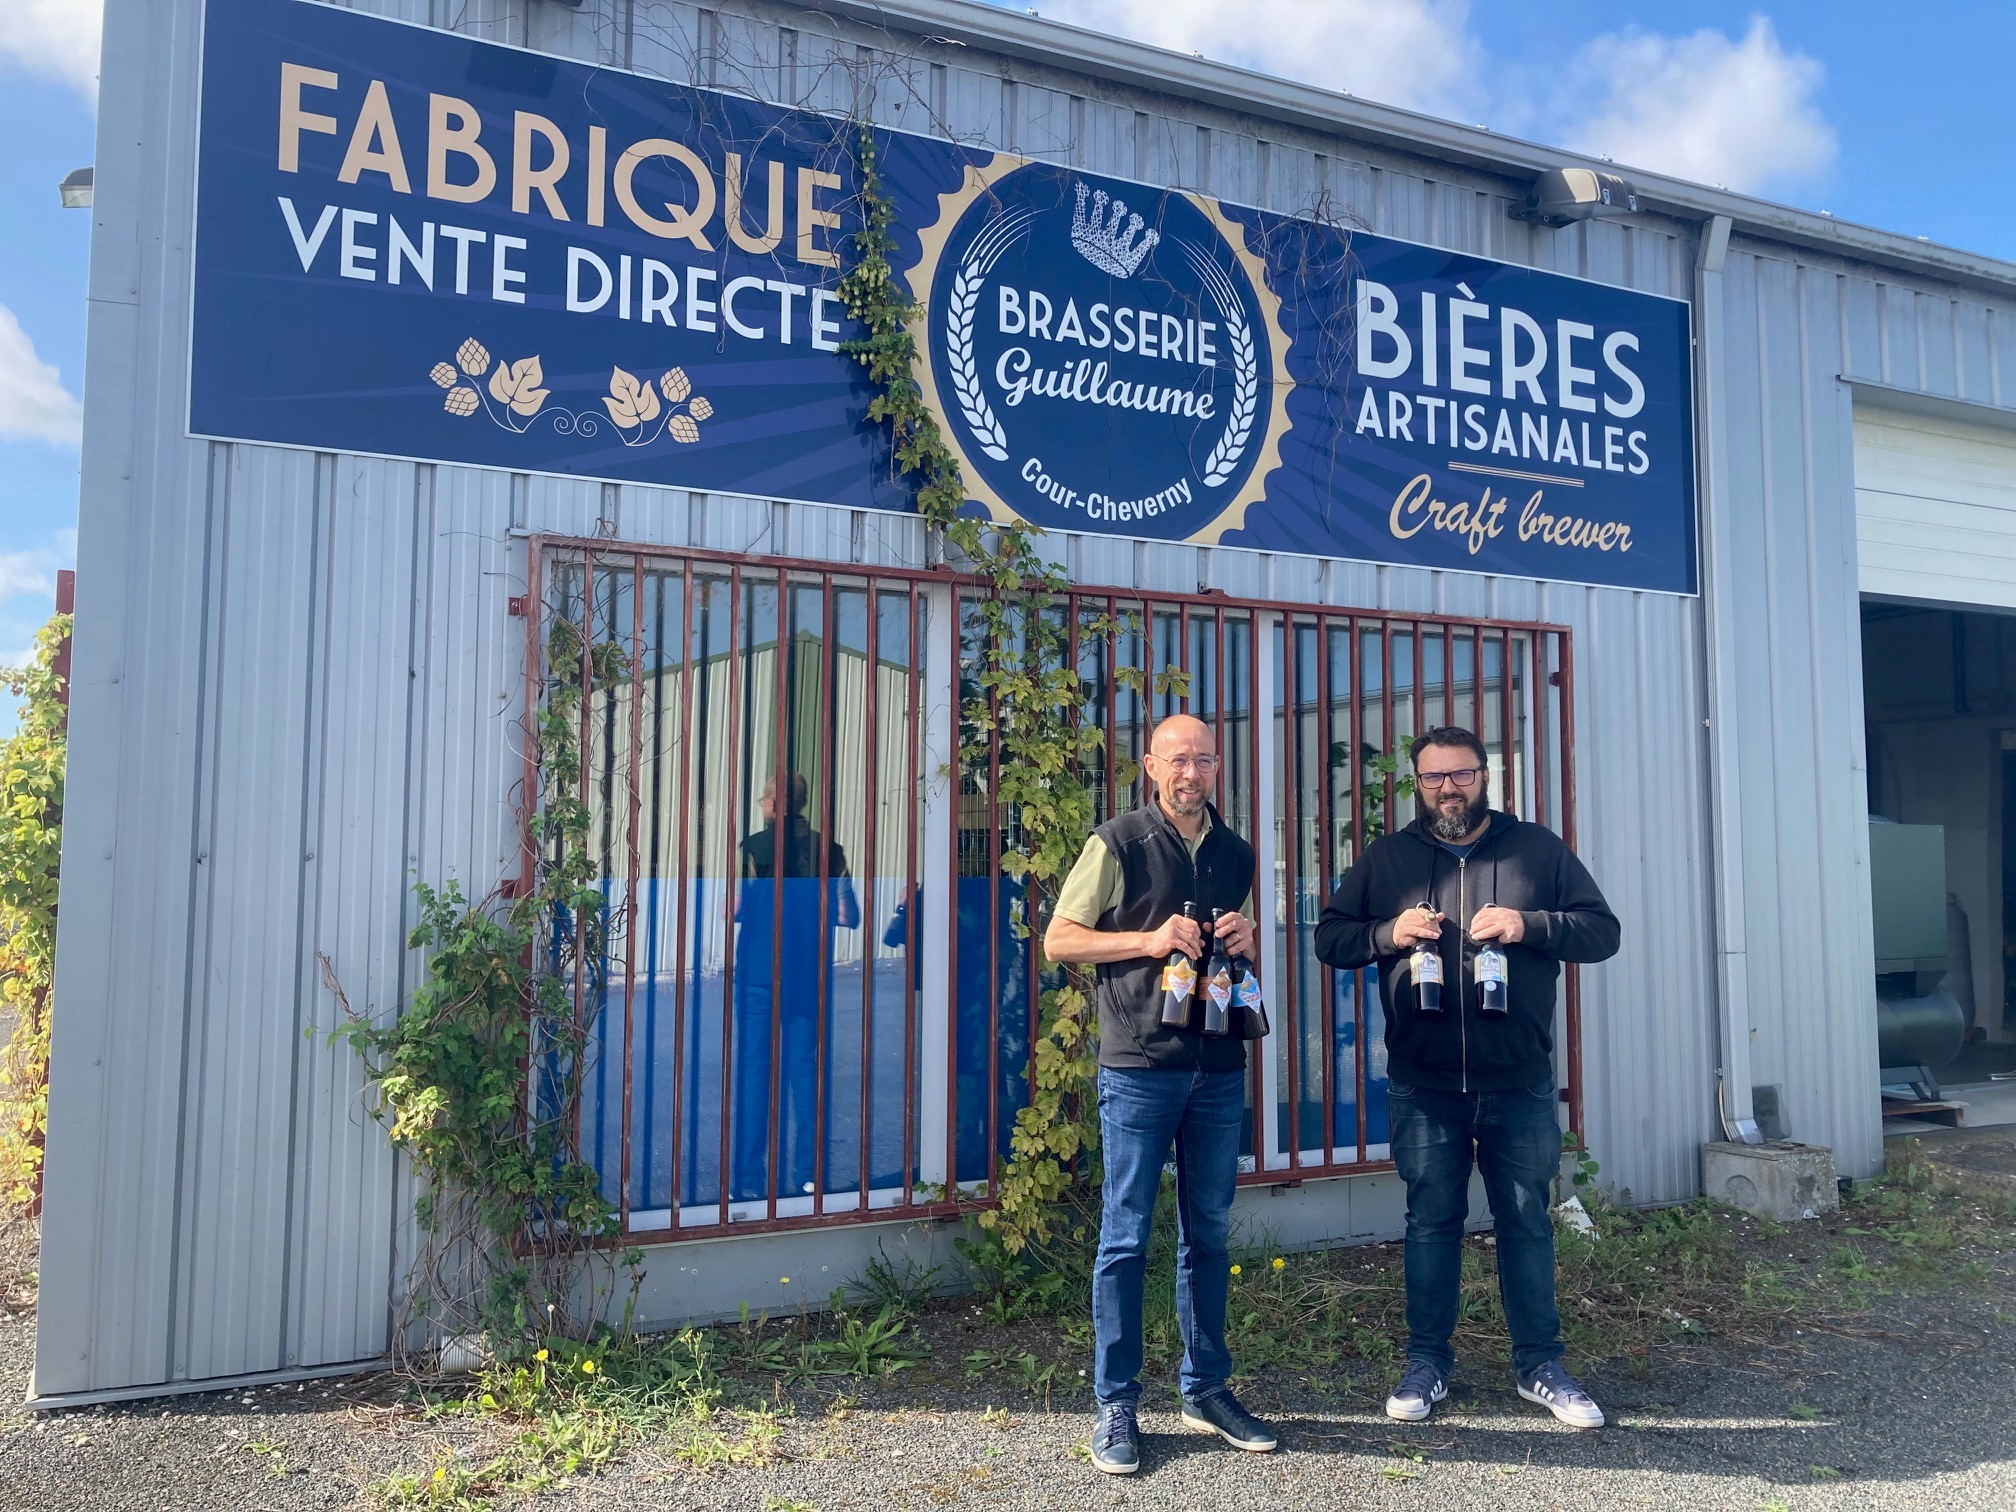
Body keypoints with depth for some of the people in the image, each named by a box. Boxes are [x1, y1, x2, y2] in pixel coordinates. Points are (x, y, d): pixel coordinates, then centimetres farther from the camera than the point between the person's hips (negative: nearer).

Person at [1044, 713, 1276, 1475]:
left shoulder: (1235, 854, 12)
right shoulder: (1118, 843, -3)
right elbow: (1059, 941, -4)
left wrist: (1245, 941, 0)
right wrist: (1149, 939, -16)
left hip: (1219, 1069, 5)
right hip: (1138, 1067, -5)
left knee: (1208, 1234, 13)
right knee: (1126, 1237, 1)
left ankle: (1206, 1389, 26)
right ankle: (1116, 1405, 12)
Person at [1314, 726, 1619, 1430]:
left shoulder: (1539, 849, 5)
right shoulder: (1385, 858, 7)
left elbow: (1602, 930, 2)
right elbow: (1330, 936, 8)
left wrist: (1529, 925, -15)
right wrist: (1388, 933, -12)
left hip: (1519, 1082, 0)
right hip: (1423, 1085, 0)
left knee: (1527, 1220, 9)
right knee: (1430, 1222, 9)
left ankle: (1540, 1365, 24)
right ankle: (1427, 1362, 22)